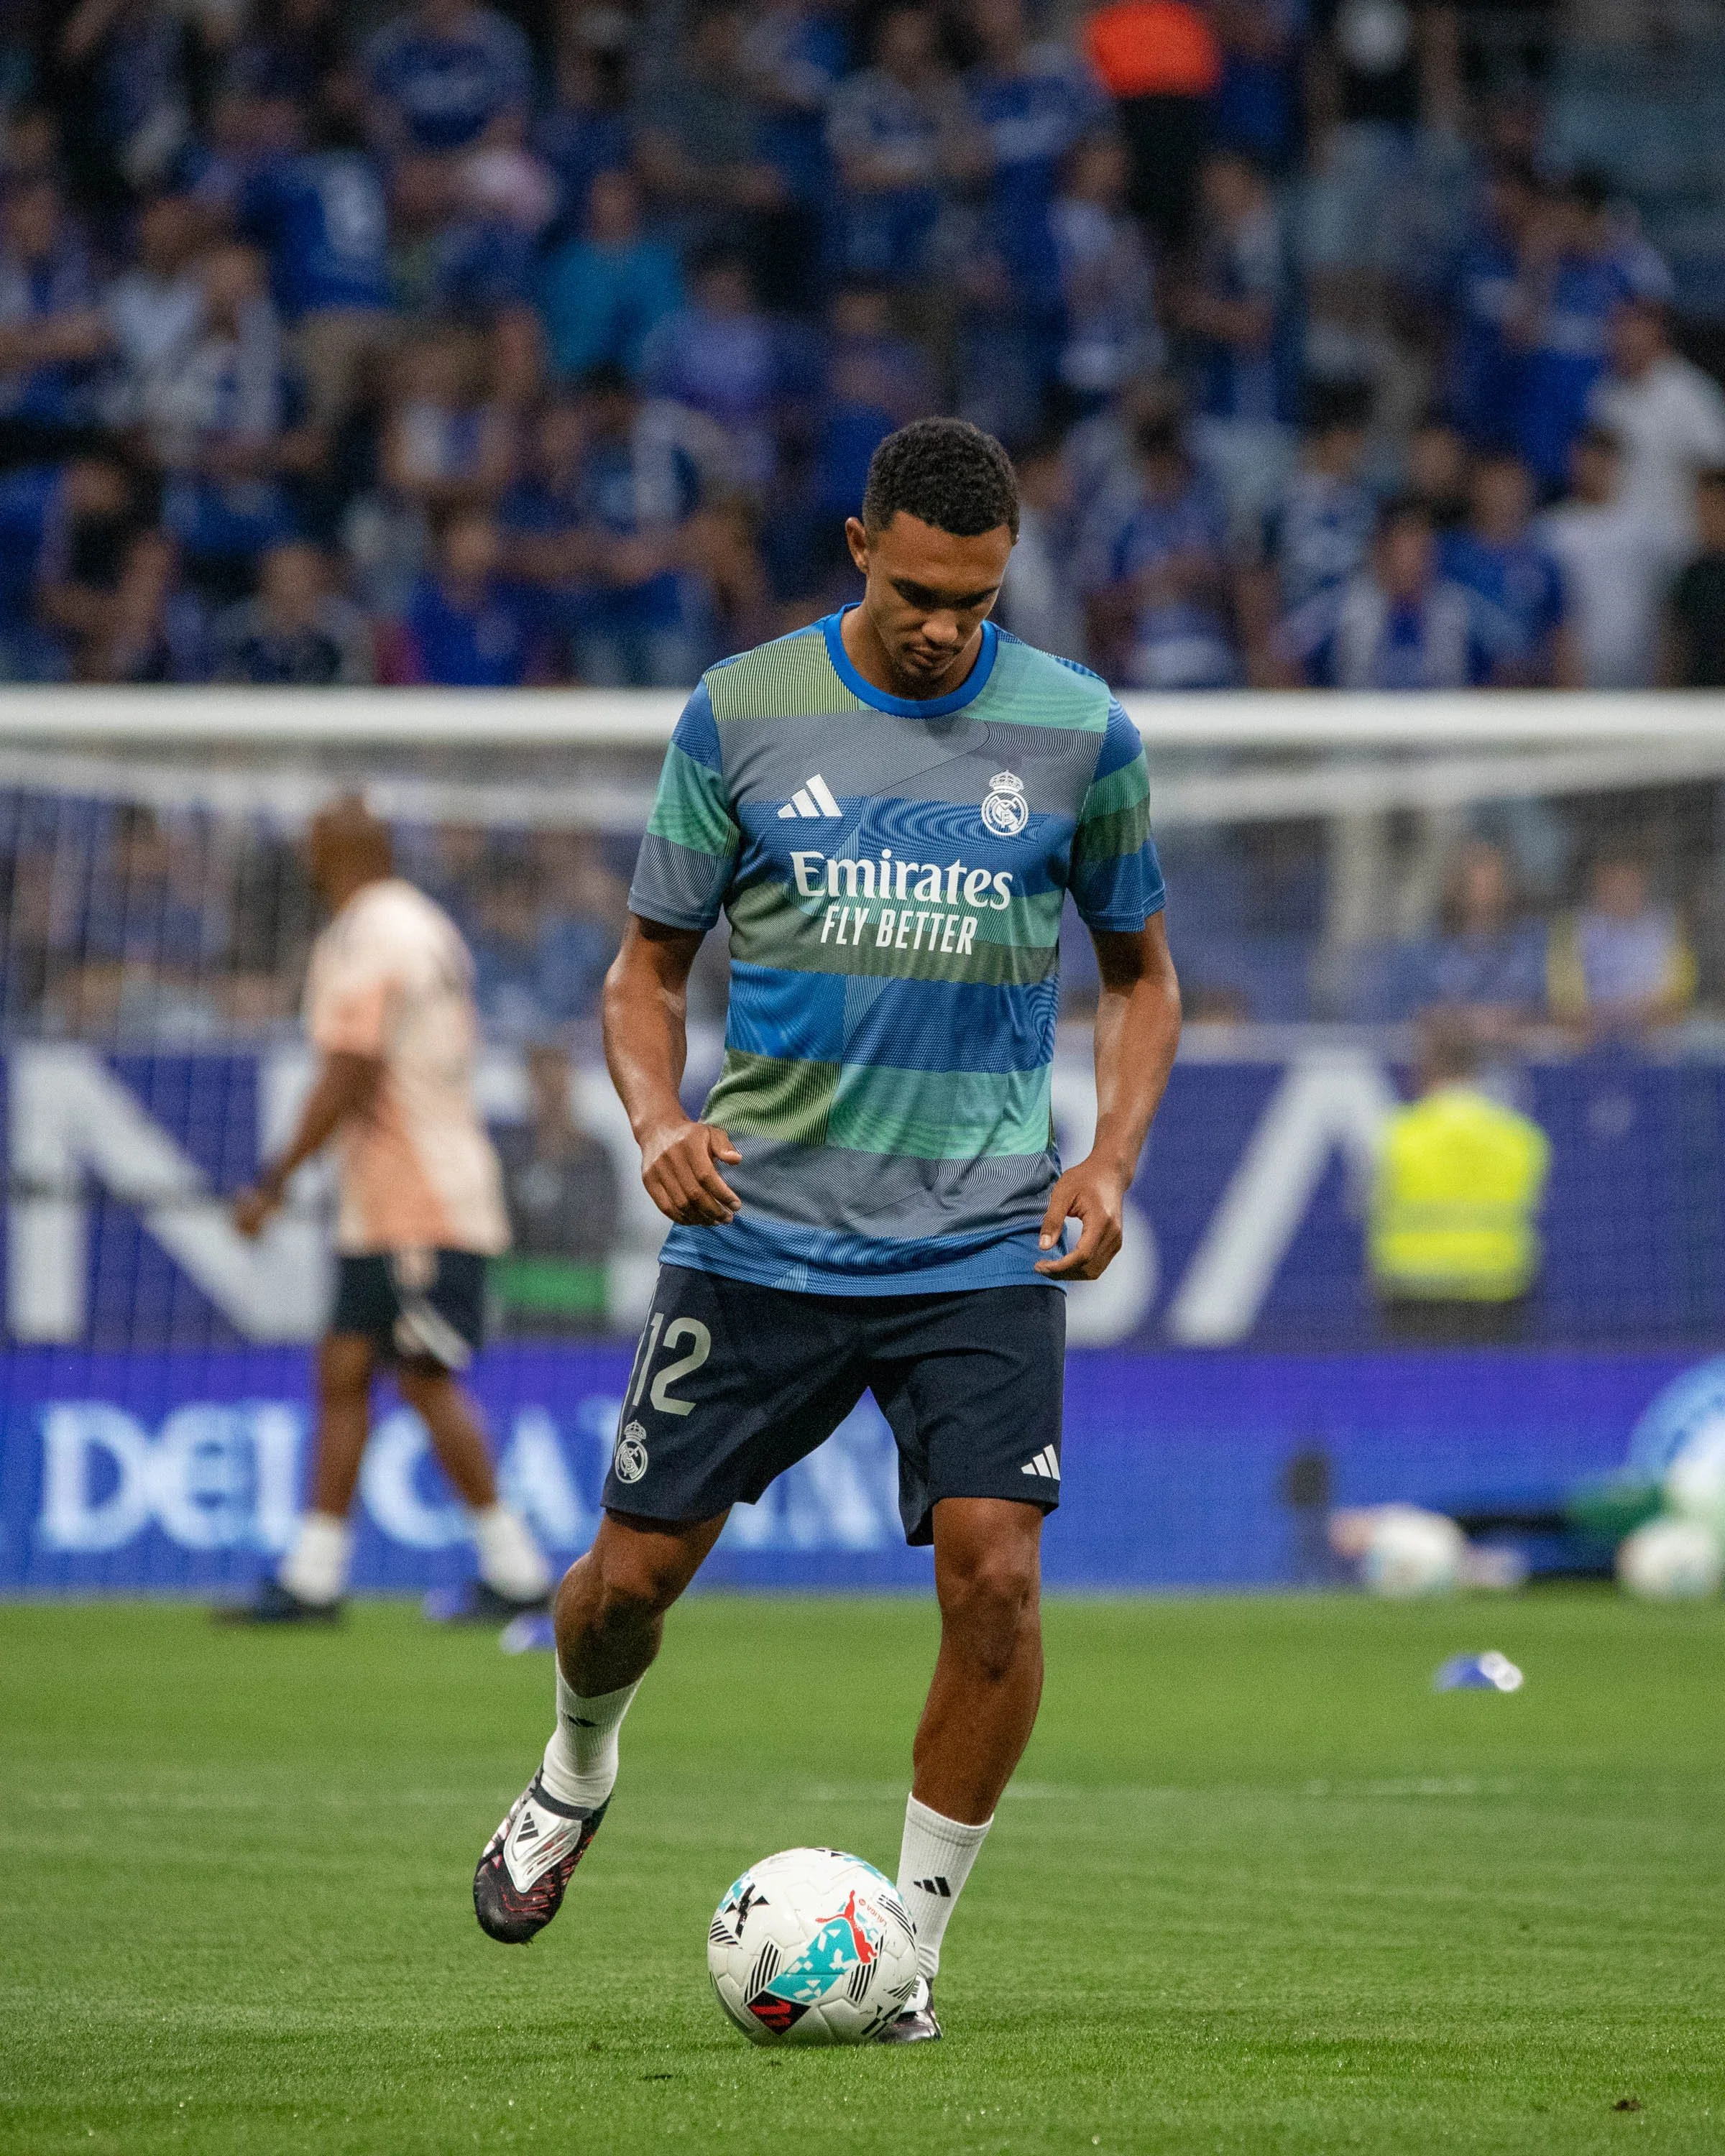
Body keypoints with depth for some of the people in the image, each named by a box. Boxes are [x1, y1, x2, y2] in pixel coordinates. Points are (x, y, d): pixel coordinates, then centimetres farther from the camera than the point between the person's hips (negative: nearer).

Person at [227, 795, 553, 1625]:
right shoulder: (429, 928, 18)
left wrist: (275, 1181, -17)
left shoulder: (363, 942, -13)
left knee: (426, 1383, -8)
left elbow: (350, 1079, -20)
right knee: (342, 1373, 7)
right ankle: (313, 1577, 7)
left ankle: (514, 1568, -5)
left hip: (417, 1209, -10)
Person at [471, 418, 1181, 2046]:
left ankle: (908, 1944, 0)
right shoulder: (740, 716, 0)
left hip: (983, 1244, 0)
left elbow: (1140, 974, 14)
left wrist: (1110, 1160, -2)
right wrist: (659, 1121, -12)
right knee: (634, 1571, 4)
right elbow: (649, 963, 7)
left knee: (994, 1571, -16)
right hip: (759, 1229, 0)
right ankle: (576, 1773, 39)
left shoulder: (1078, 732, 1)